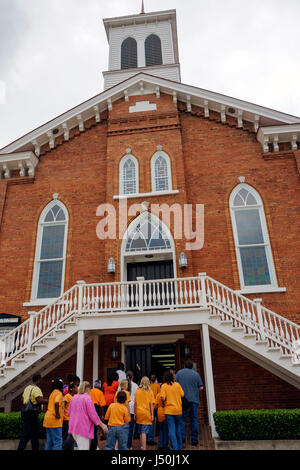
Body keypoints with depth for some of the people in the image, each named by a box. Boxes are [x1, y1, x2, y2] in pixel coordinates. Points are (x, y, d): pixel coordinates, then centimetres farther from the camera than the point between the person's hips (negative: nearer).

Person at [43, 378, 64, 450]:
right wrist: (57, 414, -20)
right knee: (58, 441, -4)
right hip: (55, 421, -9)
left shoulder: (53, 393, 16)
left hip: (48, 419, 9)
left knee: (49, 441, 15)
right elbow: (56, 403, -29)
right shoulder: (59, 393, -12)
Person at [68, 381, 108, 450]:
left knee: (80, 447, 21)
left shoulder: (74, 398, 10)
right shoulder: (87, 398, -11)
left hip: (73, 427, 8)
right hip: (83, 428, -8)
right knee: (84, 448, -3)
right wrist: (102, 425, -6)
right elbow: (93, 414, -14)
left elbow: (69, 413, 18)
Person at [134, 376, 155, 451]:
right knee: (144, 432, -1)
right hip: (146, 414, -3)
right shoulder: (150, 391, -6)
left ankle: (142, 446, 26)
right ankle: (144, 448, -4)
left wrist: (135, 414, 10)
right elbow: (151, 404, -7)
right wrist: (152, 414, -2)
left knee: (141, 431, 18)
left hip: (139, 413, 3)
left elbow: (135, 403, 3)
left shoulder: (137, 391, 1)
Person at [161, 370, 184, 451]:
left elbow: (163, 398, -15)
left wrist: (163, 403, 5)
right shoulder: (177, 384, 1)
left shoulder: (164, 386, -7)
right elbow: (182, 395, 2)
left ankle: (175, 448, -2)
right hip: (178, 410, 3)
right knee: (178, 429, 19)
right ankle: (179, 447, 29)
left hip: (169, 410, -3)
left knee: (171, 430, 2)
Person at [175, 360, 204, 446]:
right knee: (194, 419, 7)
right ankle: (194, 440, 10)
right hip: (194, 399, 1)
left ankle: (182, 435, -4)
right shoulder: (196, 374, 4)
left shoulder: (179, 372, 3)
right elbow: (201, 387, 5)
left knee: (182, 418, 9)